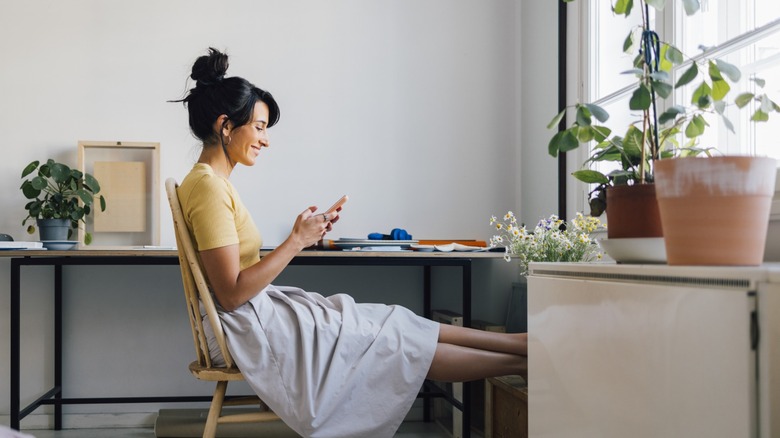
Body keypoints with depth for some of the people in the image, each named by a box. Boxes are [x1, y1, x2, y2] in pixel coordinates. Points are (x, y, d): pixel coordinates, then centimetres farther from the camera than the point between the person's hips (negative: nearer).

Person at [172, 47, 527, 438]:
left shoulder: (210, 182, 10)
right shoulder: (209, 188, -20)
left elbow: (239, 276, 10)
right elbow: (231, 293, -24)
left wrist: (301, 237, 3)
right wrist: (296, 241, -18)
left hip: (262, 313, 9)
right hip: (251, 328, -9)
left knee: (397, 324, 6)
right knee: (402, 346, -2)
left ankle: (521, 342, 11)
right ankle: (524, 362, 9)